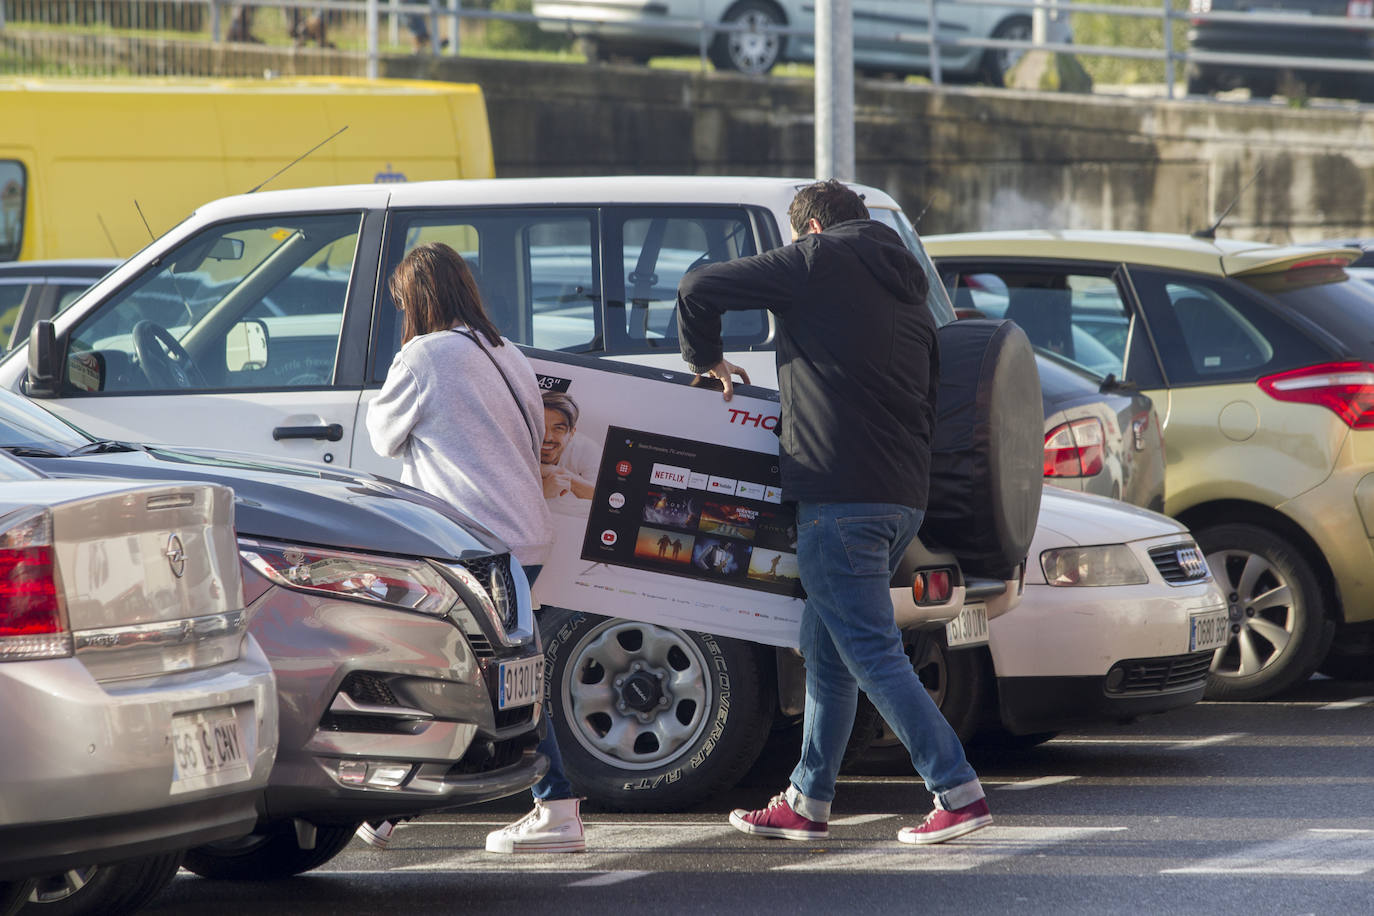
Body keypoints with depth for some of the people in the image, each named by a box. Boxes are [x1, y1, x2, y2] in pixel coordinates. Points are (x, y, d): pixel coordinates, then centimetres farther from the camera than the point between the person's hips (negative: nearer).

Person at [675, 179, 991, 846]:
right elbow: (928, 397, 22)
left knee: (872, 653, -8)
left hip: (841, 494, -8)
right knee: (828, 652, 16)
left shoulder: (819, 261, 0)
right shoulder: (905, 289, 22)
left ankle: (959, 793, -13)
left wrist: (705, 359, 15)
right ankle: (808, 803, 20)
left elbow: (700, 288, -2)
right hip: (904, 497, 8)